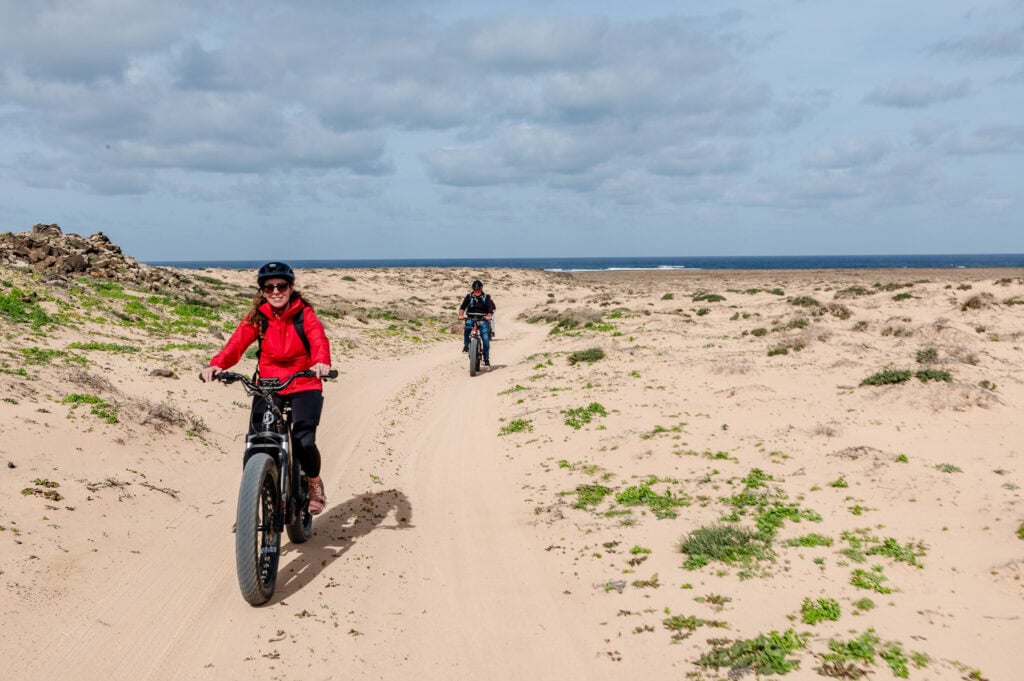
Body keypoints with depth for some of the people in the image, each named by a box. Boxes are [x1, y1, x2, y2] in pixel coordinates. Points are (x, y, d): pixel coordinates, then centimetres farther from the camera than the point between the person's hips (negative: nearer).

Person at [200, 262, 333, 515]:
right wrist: (216, 365, -35)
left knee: (304, 442, -19)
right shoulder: (257, 317, 0)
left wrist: (321, 362, -46)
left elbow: (319, 339, -23)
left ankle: (314, 483, 14)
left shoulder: (304, 314, -6)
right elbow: (237, 342, -15)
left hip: (304, 387, -2)